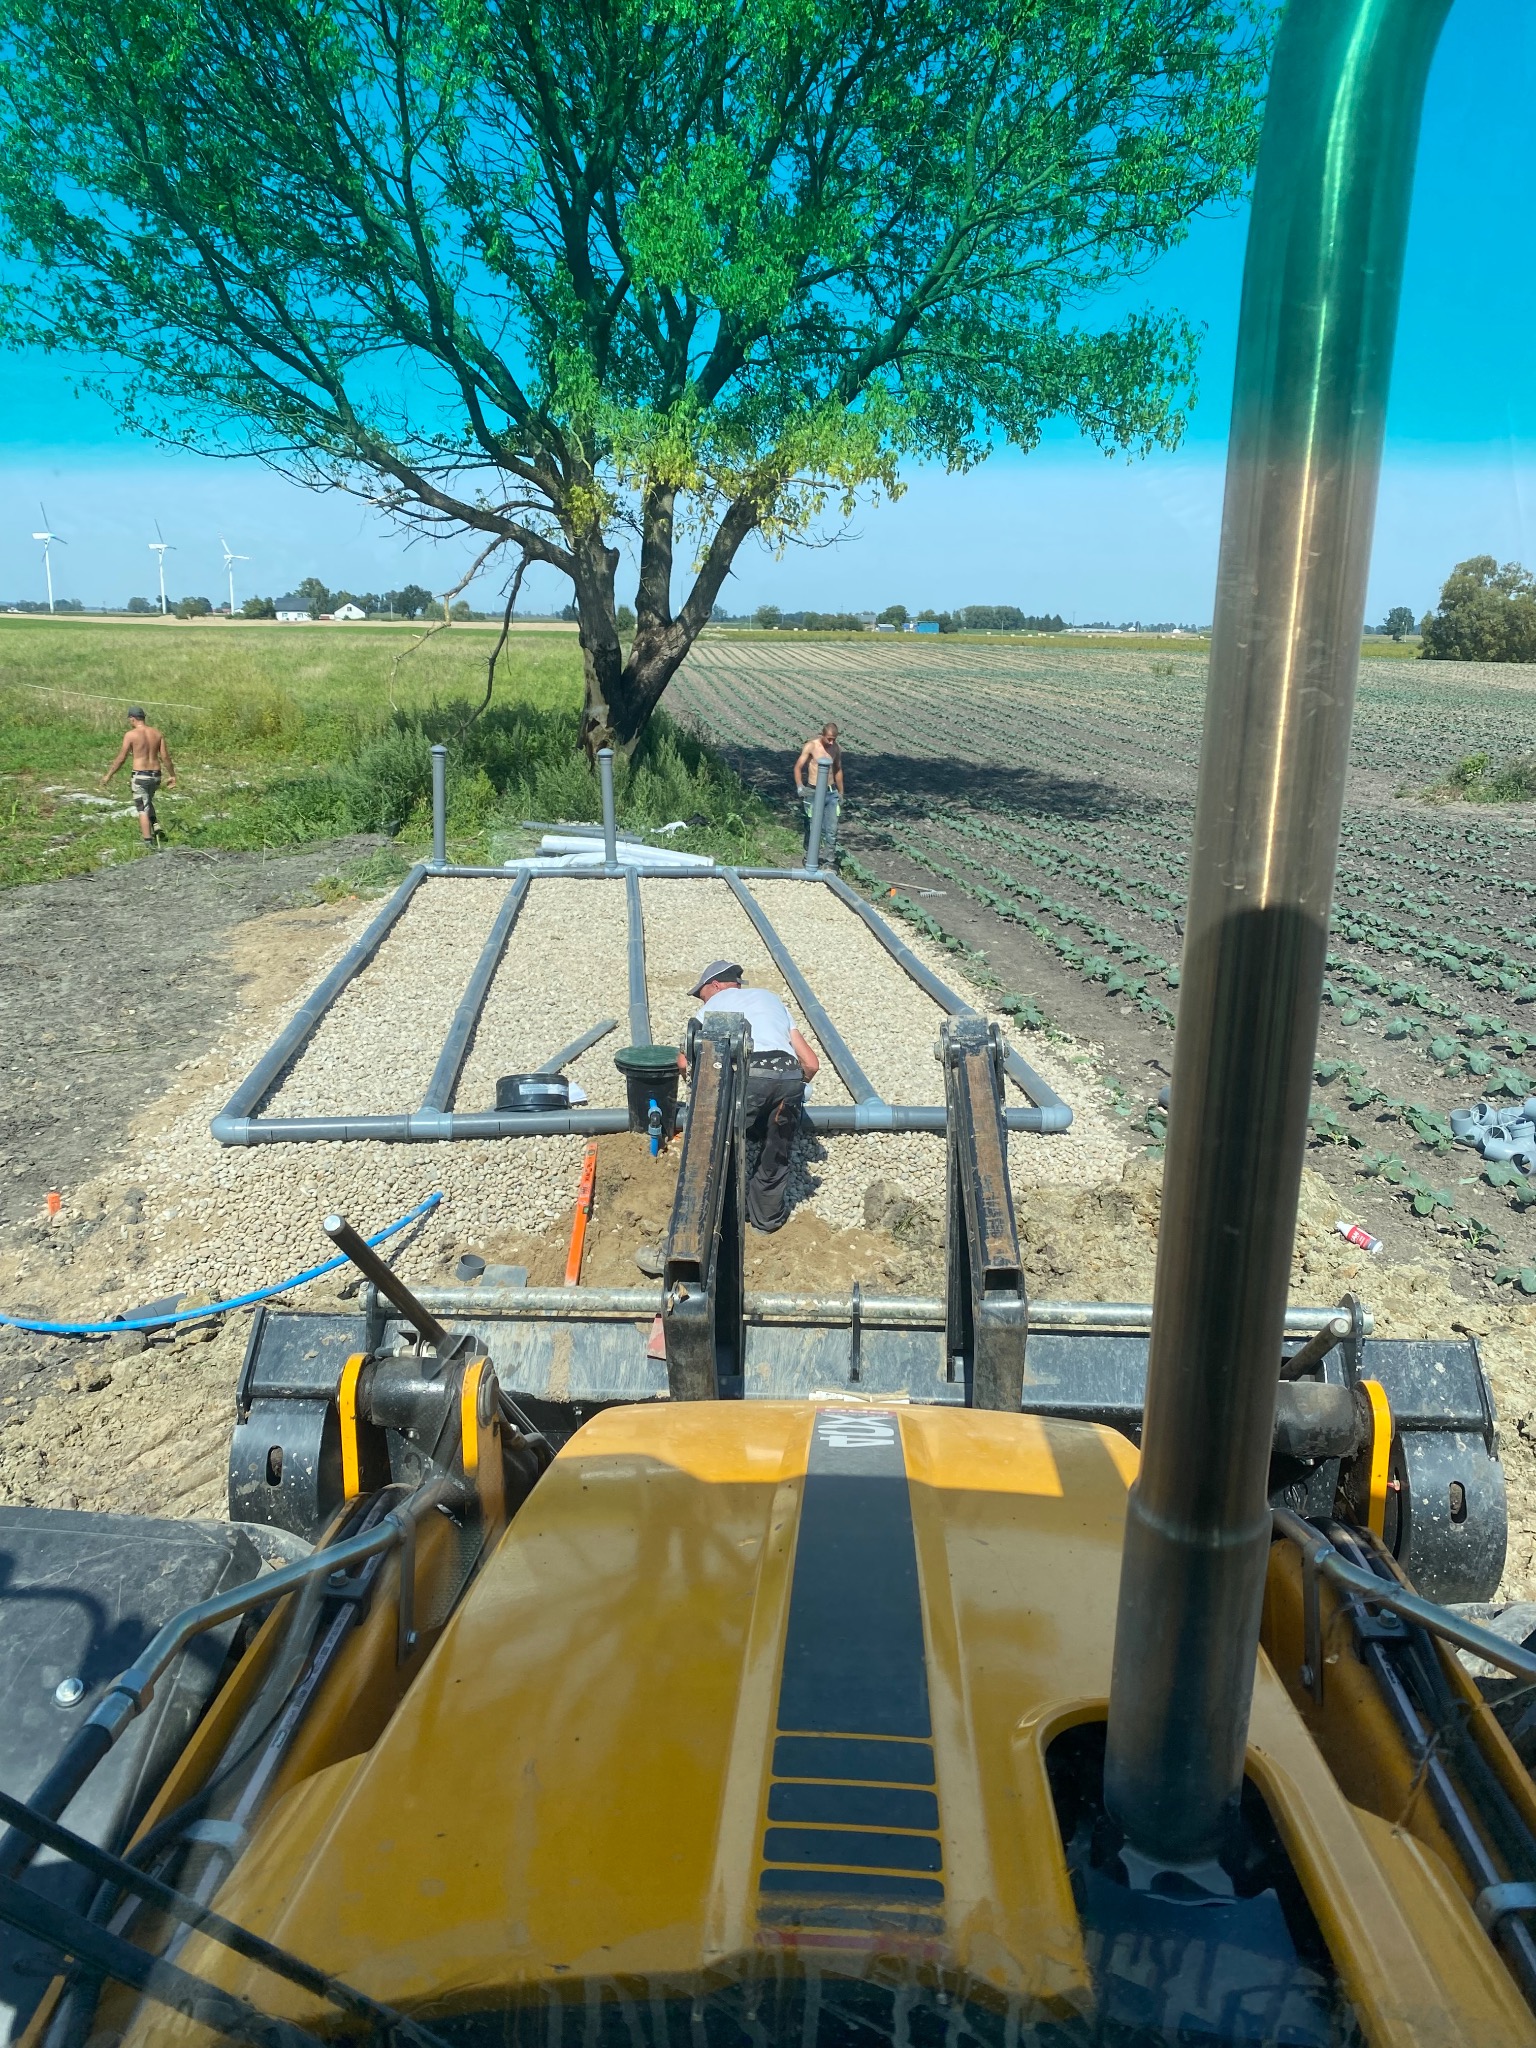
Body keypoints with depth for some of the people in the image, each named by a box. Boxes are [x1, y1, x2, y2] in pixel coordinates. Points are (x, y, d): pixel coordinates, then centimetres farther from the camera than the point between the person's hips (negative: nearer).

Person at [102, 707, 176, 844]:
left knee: (143, 810, 1)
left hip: (140, 776, -5)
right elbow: (165, 756, 1)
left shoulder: (131, 734, -8)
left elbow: (121, 759, -6)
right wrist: (172, 776, 10)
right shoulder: (157, 733, 3)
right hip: (155, 775, 5)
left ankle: (148, 841, -3)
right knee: (147, 801, 29)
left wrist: (108, 776, 4)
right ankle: (155, 825, 12)